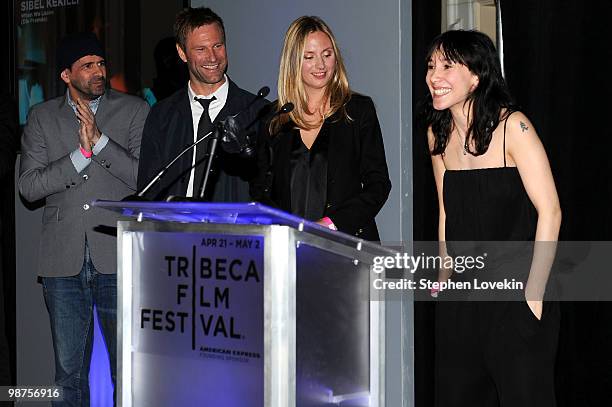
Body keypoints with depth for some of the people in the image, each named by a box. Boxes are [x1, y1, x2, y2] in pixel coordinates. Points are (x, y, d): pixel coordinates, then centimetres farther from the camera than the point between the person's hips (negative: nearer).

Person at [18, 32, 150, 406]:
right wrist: (81, 154, -10)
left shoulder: (134, 111, 5)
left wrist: (100, 140, -12)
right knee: (69, 371, 8)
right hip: (63, 261, 2)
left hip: (118, 256, -2)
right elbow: (29, 186, 0)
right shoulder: (42, 117, 10)